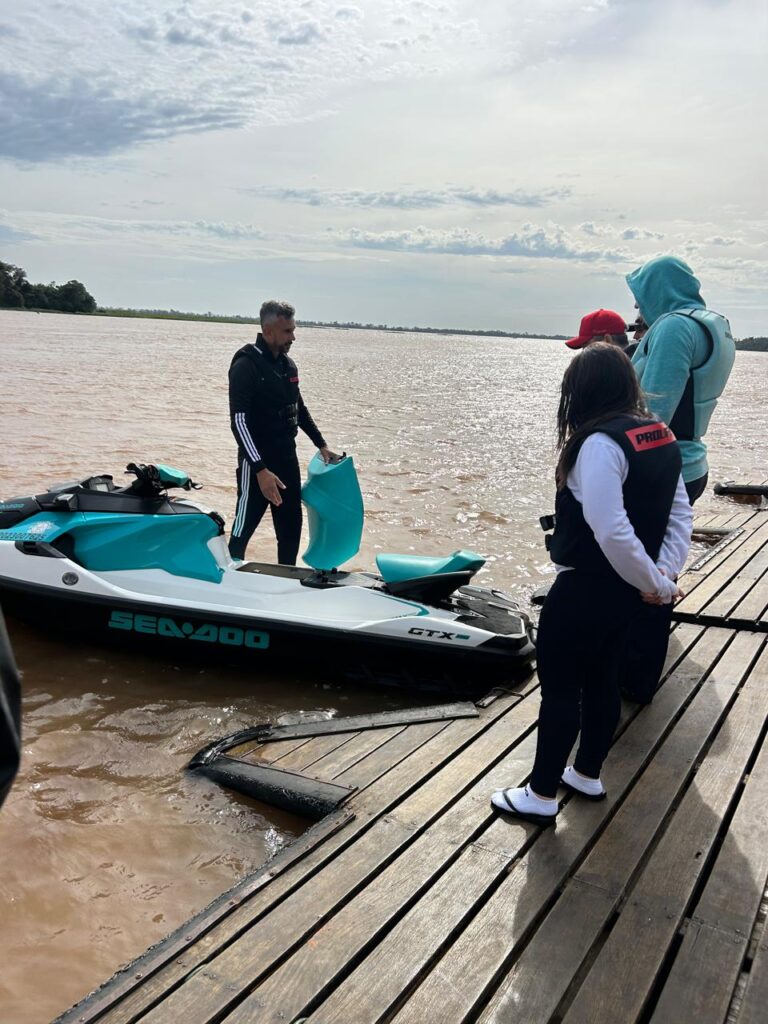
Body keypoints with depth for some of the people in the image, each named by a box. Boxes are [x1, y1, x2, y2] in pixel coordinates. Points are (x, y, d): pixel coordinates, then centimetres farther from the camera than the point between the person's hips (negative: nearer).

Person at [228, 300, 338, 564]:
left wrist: (321, 444, 22)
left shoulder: (288, 365, 10)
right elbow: (239, 422, -21)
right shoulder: (246, 366, -14)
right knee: (243, 531, -4)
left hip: (287, 458, 8)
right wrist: (261, 470, -28)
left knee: (291, 529, 13)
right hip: (257, 463, -7)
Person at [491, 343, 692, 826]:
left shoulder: (600, 443, -23)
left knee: (559, 689, 6)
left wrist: (654, 583, -17)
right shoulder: (662, 436, 4)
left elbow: (611, 530, -29)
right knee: (602, 680, 21)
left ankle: (542, 796, 19)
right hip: (625, 589, 9)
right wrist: (665, 574, -4)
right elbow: (681, 513, 4)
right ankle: (588, 774, 38)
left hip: (585, 589, -8)